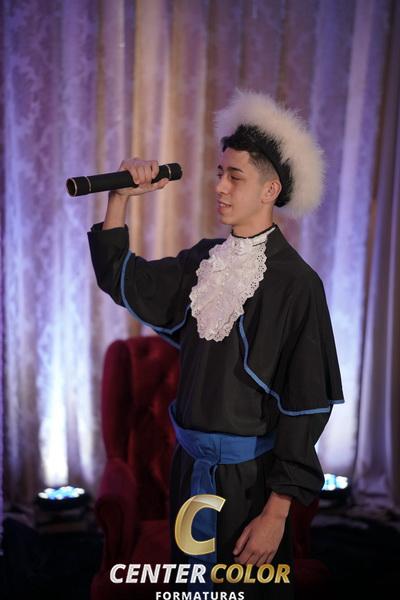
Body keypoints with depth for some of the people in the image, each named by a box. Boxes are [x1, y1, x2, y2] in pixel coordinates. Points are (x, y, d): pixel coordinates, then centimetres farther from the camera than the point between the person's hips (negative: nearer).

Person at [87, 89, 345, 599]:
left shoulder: (296, 282, -16)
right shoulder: (205, 260, 2)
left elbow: (306, 404, -17)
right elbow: (121, 278, 11)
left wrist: (277, 512, -18)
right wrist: (120, 196, -2)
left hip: (250, 477, -6)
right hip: (190, 464, 6)